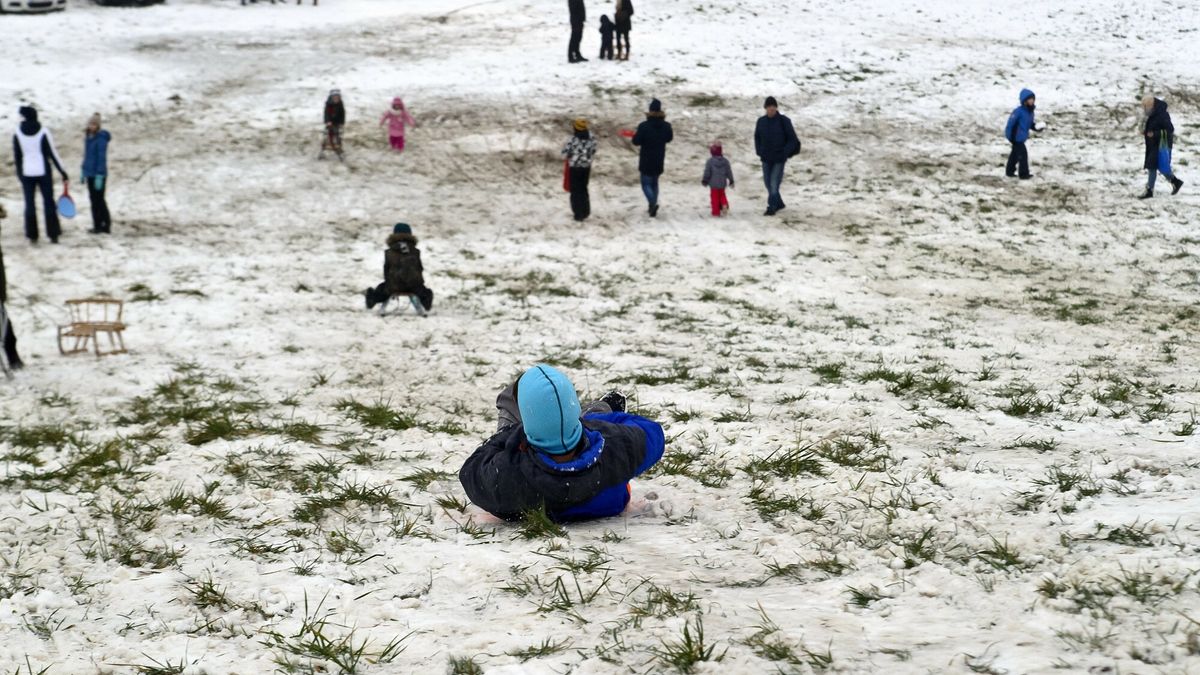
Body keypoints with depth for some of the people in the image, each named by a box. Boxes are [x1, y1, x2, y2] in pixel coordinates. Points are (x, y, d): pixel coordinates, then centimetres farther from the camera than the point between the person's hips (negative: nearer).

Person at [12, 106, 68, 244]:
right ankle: (53, 235, 4)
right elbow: (52, 153, -8)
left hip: (27, 173, 1)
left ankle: (32, 235, 6)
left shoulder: (18, 134, -3)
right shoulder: (43, 132, -8)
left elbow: (17, 156, 3)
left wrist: (19, 173, 15)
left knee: (29, 204, 7)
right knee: (49, 203, 6)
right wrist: (62, 172, -3)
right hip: (43, 172, -1)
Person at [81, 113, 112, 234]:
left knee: (98, 200, -3)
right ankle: (98, 225, 16)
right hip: (90, 173, 8)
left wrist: (99, 176, -20)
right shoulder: (88, 136, 10)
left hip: (98, 174, -8)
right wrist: (83, 172, 18)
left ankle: (101, 225, 4)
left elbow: (102, 158, -18)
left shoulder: (101, 138, -15)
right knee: (94, 200, 11)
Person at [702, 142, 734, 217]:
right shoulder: (725, 161, -2)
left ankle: (716, 211, 6)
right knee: (722, 195, 22)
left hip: (713, 183, -3)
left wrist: (704, 181, 6)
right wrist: (731, 181, 14)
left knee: (715, 197, 5)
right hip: (722, 183, 3)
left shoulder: (710, 161, -13)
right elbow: (729, 172, 3)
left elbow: (707, 172, -9)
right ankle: (724, 205, -1)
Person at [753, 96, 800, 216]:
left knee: (774, 183, -9)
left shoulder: (784, 121, -9)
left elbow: (793, 139, -5)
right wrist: (759, 151, 3)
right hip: (766, 158, 5)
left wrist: (785, 152, -13)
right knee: (768, 182, 11)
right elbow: (757, 137, 16)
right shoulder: (761, 121, 2)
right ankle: (779, 204, 28)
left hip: (779, 159, -5)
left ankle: (771, 207, -4)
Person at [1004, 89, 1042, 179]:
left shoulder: (1030, 111, 4)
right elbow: (1011, 123, -22)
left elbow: (1030, 123, 16)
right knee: (1022, 153, -7)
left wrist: (1036, 128, -3)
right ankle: (1023, 174, 2)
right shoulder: (1019, 111, -23)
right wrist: (1011, 137, -21)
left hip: (1021, 137, 10)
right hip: (1016, 137, -10)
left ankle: (1010, 171, 32)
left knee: (1015, 153, 19)